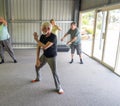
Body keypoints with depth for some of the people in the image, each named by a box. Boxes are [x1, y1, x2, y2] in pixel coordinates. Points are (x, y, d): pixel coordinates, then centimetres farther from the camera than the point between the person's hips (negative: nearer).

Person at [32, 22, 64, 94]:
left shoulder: (53, 37, -29)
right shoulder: (42, 36, -9)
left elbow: (45, 47, -35)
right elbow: (39, 47, -4)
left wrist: (36, 39, -26)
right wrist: (37, 59, -8)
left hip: (52, 57, -6)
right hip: (44, 55, 7)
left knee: (54, 73, -8)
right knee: (37, 66, 18)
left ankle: (59, 88, 13)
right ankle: (38, 78, 48)